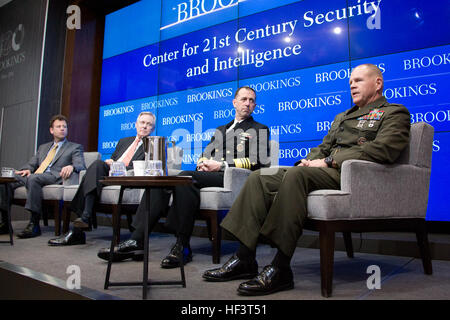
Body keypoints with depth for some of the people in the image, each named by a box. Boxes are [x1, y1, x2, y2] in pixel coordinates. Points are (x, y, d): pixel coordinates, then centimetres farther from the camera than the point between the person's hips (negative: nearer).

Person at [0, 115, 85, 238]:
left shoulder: (75, 147, 15)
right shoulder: (43, 147, 32)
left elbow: (81, 166, -1)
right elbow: (31, 163, 25)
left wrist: (71, 166, -26)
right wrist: (27, 169, -1)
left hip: (54, 177, -5)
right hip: (33, 176, 6)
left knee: (33, 178, -36)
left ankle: (34, 224, -37)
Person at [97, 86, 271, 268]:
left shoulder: (259, 130, 14)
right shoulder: (220, 130, 33)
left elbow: (258, 161, -3)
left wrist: (222, 165, -11)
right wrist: (203, 163, 1)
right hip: (207, 173, 6)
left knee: (186, 177, -34)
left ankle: (183, 246, -30)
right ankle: (137, 242, -23)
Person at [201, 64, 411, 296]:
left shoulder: (394, 113, 10)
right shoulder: (342, 116, 34)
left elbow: (382, 149, -9)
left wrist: (330, 161, -14)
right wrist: (308, 160, 3)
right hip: (324, 172, 8)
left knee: (296, 175, -36)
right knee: (260, 177, -11)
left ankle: (280, 269, -33)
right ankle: (244, 259, -16)